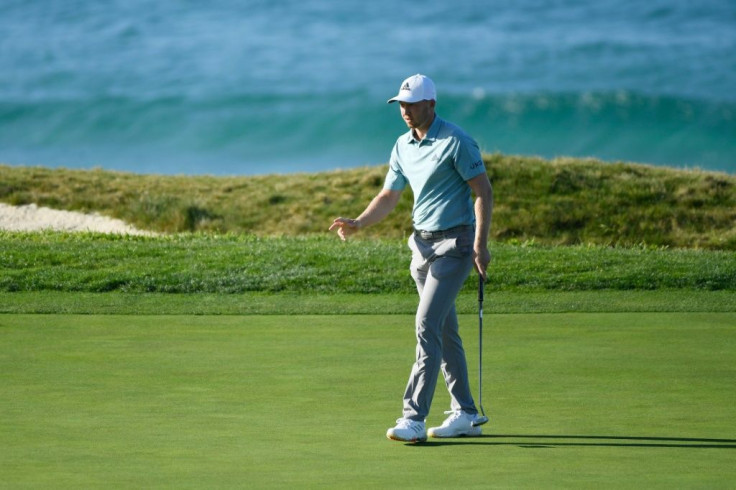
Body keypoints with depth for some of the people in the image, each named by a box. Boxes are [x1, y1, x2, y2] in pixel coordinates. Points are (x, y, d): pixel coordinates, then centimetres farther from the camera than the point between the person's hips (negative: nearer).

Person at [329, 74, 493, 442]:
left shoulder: (455, 141, -13)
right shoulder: (403, 147, 10)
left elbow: (484, 191, -13)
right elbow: (389, 196, 14)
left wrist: (480, 244, -19)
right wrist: (357, 224, -2)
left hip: (454, 243, -8)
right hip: (423, 244, 8)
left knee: (427, 326, -15)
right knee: (444, 331, 10)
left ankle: (414, 418, -17)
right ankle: (464, 415, 17)